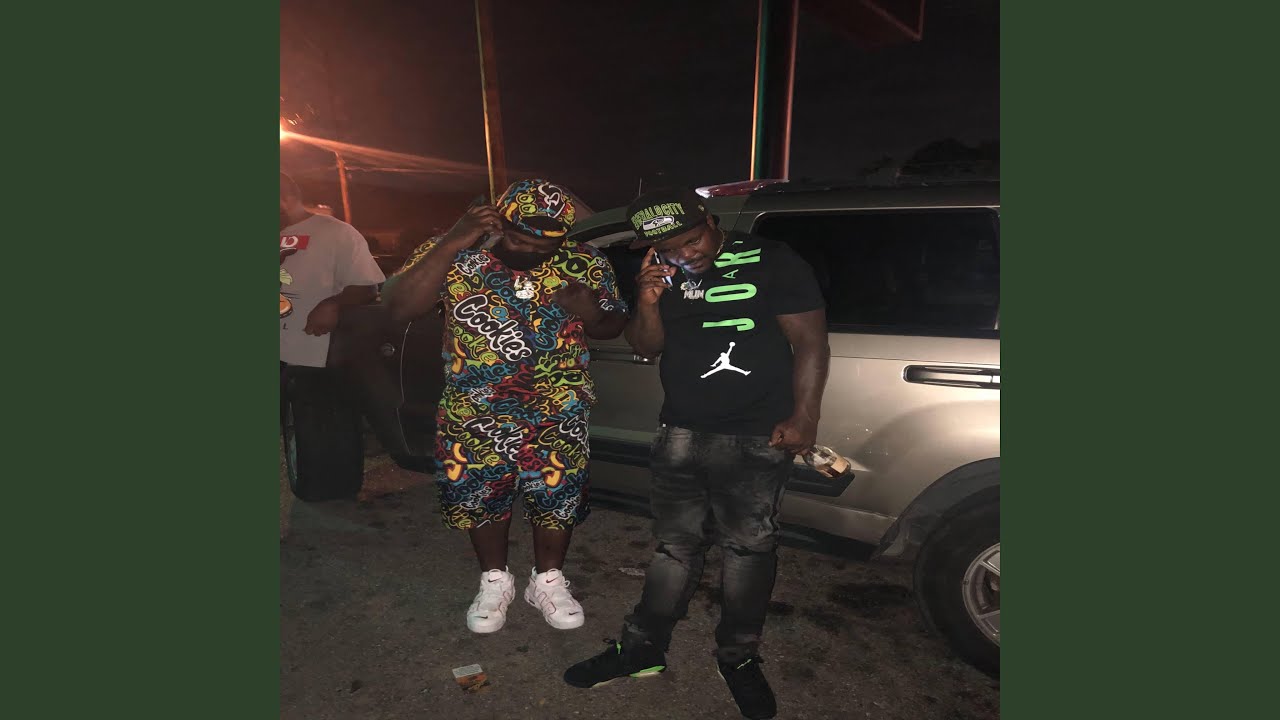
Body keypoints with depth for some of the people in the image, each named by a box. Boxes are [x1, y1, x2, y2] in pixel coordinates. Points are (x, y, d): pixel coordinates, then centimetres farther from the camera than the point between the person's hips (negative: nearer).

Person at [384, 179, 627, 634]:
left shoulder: (585, 265, -7)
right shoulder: (453, 254, -10)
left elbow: (614, 326, 4)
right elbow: (400, 309, -21)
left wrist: (592, 314, -20)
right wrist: (451, 244, -29)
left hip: (558, 414, 0)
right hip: (474, 413, 0)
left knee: (557, 495, 12)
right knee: (481, 496, 15)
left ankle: (548, 580, 39)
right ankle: (494, 580, 41)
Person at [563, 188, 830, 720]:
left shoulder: (770, 262, -6)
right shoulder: (663, 275, 8)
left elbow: (809, 340, -6)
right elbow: (647, 347, 9)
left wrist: (804, 417, -13)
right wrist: (648, 303, -11)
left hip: (755, 440, -4)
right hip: (680, 433, 4)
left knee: (748, 548, 7)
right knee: (675, 546, 12)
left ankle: (738, 658, 27)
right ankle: (642, 649, 27)